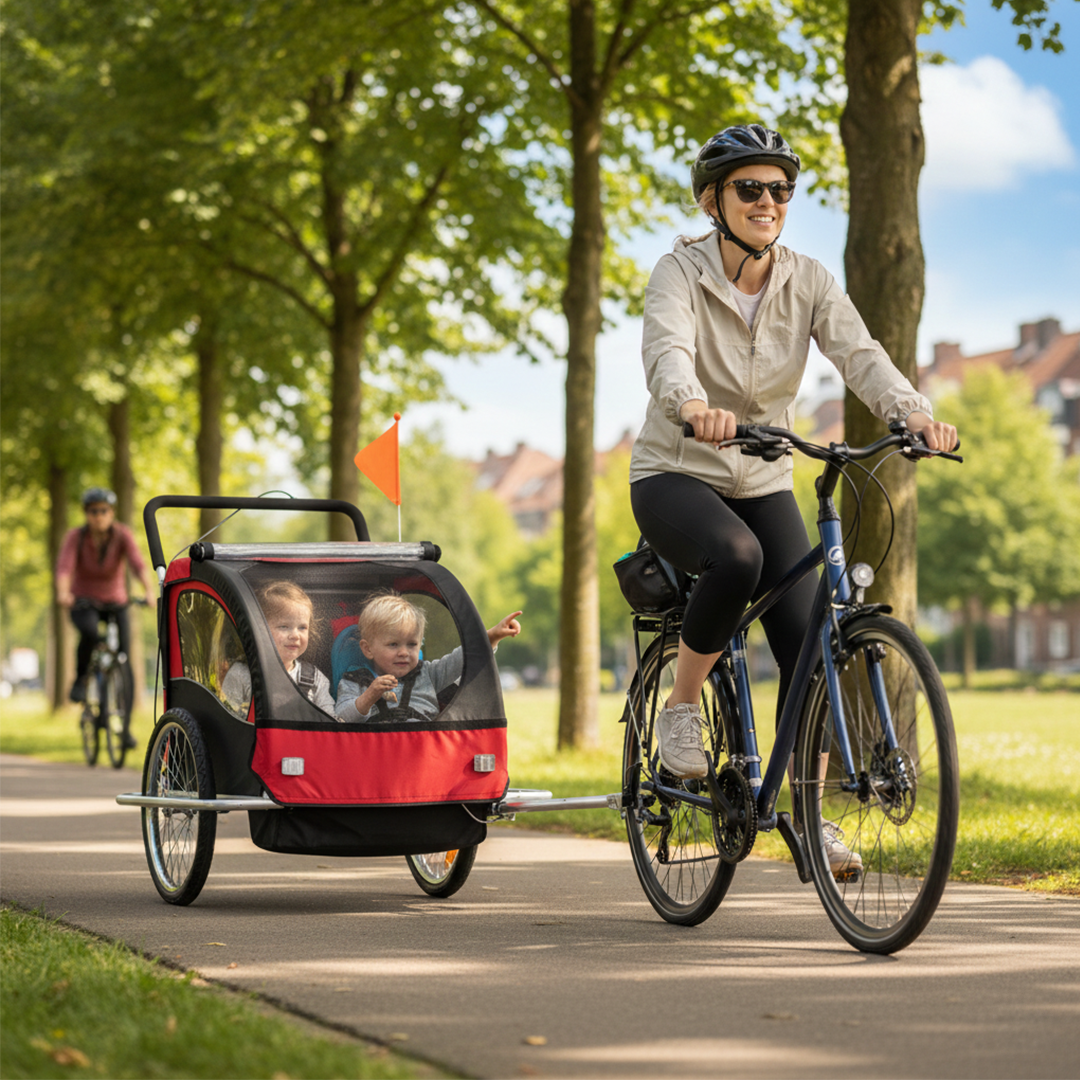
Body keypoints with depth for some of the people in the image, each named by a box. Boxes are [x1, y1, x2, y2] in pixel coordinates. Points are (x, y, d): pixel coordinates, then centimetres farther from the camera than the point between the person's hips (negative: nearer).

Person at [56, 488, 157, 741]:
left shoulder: (123, 535, -17)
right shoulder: (76, 537, -17)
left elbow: (138, 564, -32)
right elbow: (64, 566, -31)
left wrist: (150, 591, -50)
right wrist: (63, 593, -51)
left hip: (115, 603, 1)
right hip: (83, 603, -1)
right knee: (90, 632, -36)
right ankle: (80, 679, -9)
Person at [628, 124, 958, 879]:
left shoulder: (809, 282, -3)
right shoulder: (680, 274, -13)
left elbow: (859, 354, -19)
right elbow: (667, 352, -33)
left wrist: (913, 412, -40)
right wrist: (693, 406, -57)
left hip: (764, 483, 4)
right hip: (675, 476, -4)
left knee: (807, 640, -11)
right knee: (737, 558, -36)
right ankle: (682, 707, -13)